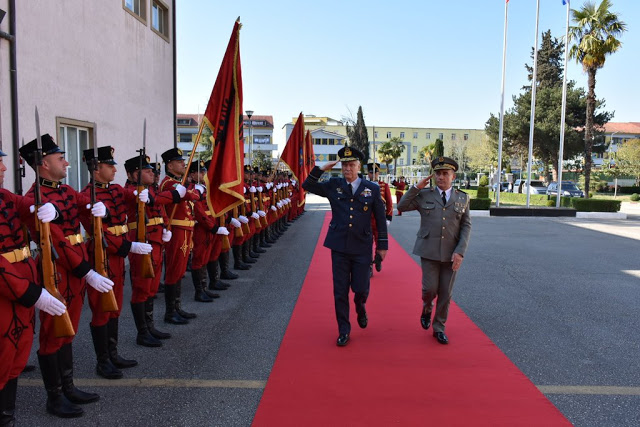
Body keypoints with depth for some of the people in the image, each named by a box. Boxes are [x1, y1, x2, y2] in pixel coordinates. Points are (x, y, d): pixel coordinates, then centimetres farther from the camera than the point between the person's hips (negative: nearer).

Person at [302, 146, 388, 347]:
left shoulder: (372, 189, 0)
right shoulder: (333, 185, 3)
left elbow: (380, 218, 4)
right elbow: (307, 186, 5)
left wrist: (382, 244, 3)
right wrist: (321, 169, -6)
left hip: (362, 247, -1)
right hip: (339, 246, 1)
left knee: (361, 289, 2)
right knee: (340, 291, 6)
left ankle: (360, 308, 39)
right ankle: (344, 330, 21)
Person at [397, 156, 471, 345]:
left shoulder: (462, 198, 6)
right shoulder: (424, 195, 3)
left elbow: (466, 227, 2)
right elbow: (401, 207, 1)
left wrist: (460, 252, -9)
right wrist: (416, 187, -6)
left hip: (451, 253, 2)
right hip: (429, 251, -1)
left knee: (445, 293, 6)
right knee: (430, 289, -6)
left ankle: (439, 328, 23)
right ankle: (427, 309, 29)